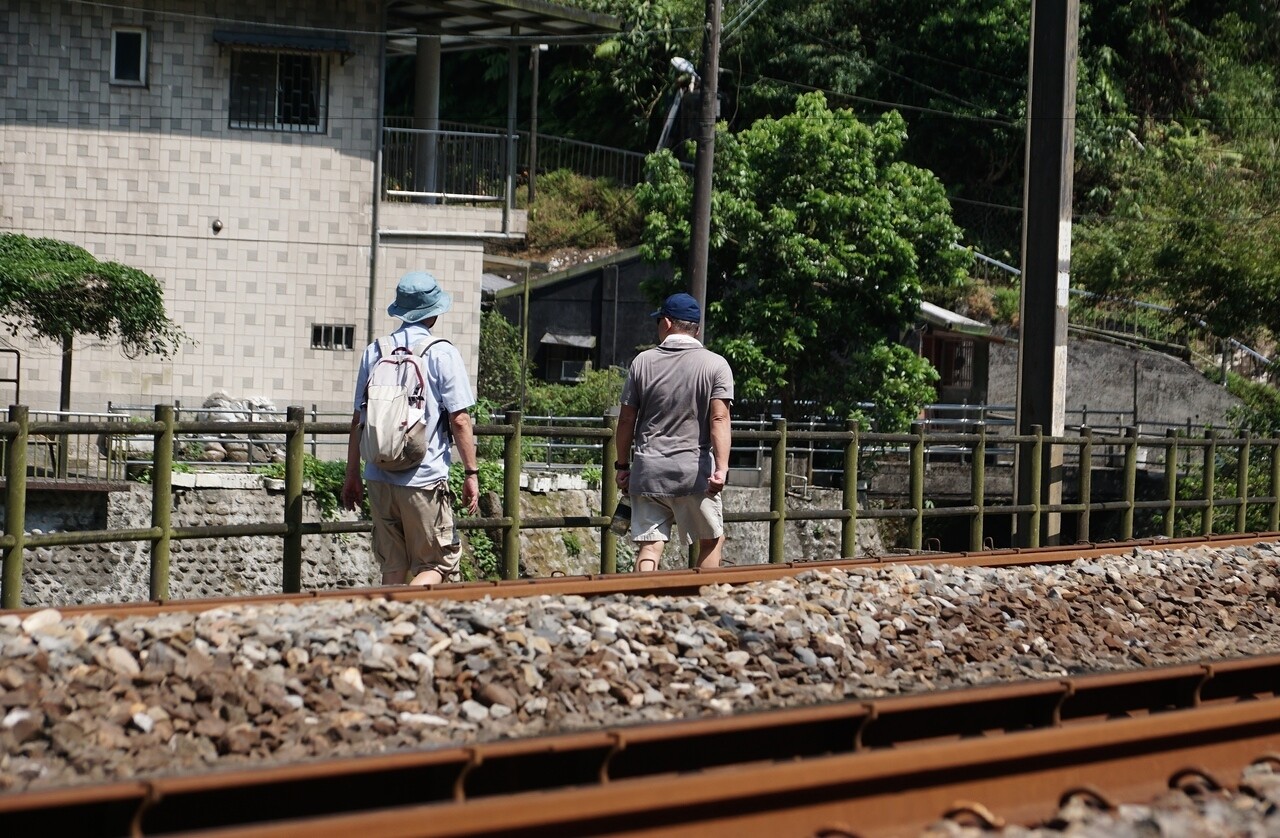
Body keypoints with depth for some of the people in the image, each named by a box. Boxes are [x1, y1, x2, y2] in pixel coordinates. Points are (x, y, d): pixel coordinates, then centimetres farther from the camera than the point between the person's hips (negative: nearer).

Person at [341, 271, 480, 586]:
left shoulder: (374, 352, 8)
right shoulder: (442, 353, -6)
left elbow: (358, 419, 11)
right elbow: (459, 420, -8)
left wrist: (352, 475, 17)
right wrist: (471, 473, -1)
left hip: (379, 477, 5)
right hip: (425, 478, -5)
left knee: (393, 565, 14)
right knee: (438, 563, 2)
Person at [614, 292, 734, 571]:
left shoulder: (643, 361, 5)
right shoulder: (715, 365, -1)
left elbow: (626, 420, 6)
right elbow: (719, 419, -12)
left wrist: (622, 466, 15)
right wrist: (721, 468, -19)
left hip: (647, 471, 2)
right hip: (694, 472, -2)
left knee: (649, 547, 0)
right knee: (712, 539, 14)